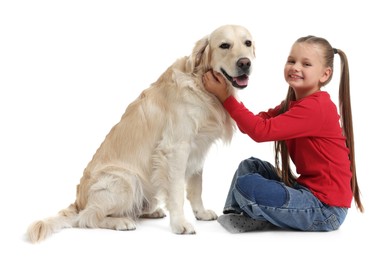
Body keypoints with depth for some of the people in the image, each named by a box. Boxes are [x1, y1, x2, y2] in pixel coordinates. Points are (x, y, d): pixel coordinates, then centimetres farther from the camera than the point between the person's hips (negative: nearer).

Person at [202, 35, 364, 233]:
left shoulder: (315, 107, -20)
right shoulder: (292, 104, 12)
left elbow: (261, 131, -26)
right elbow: (254, 124, 1)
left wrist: (225, 97, -19)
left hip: (325, 208, -10)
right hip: (307, 189, 10)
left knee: (246, 186, -19)